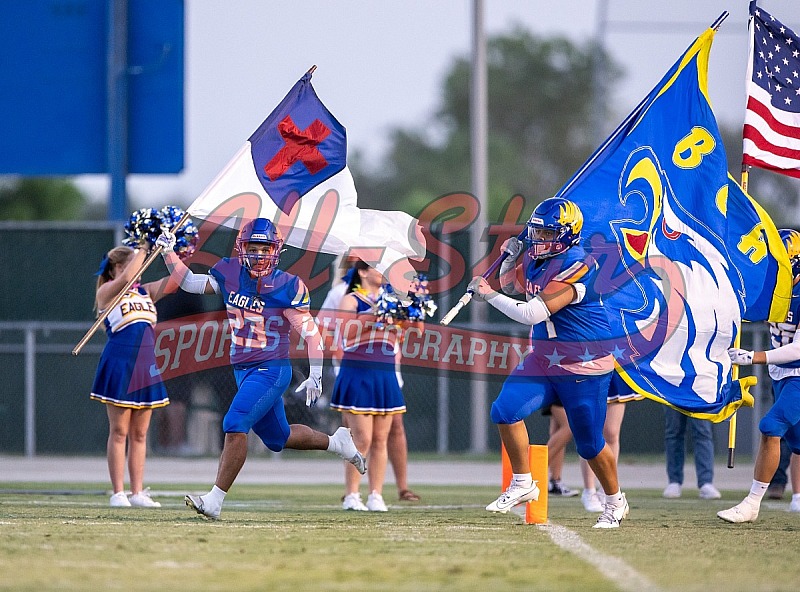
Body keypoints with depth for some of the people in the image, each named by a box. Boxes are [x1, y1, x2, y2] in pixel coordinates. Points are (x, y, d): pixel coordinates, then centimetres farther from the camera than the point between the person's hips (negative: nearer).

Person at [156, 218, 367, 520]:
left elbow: (310, 332, -11)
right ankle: (335, 442, 43)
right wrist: (168, 251, -3)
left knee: (235, 424, -22)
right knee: (278, 438, 19)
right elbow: (190, 283, 9)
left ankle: (214, 502, -21)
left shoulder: (286, 287, -13)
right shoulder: (229, 274, 1)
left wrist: (315, 375, -15)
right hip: (243, 369, 7)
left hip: (271, 370, -7)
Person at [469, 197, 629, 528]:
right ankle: (522, 484, 3)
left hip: (584, 367, -7)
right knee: (506, 410, -12)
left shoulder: (576, 267, -24)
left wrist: (489, 294, -22)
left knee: (589, 444, 3)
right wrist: (510, 258, 3)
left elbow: (533, 314, -30)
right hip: (544, 361, 7)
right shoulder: (535, 258, 1)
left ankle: (615, 503, 26)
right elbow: (509, 285, 24)